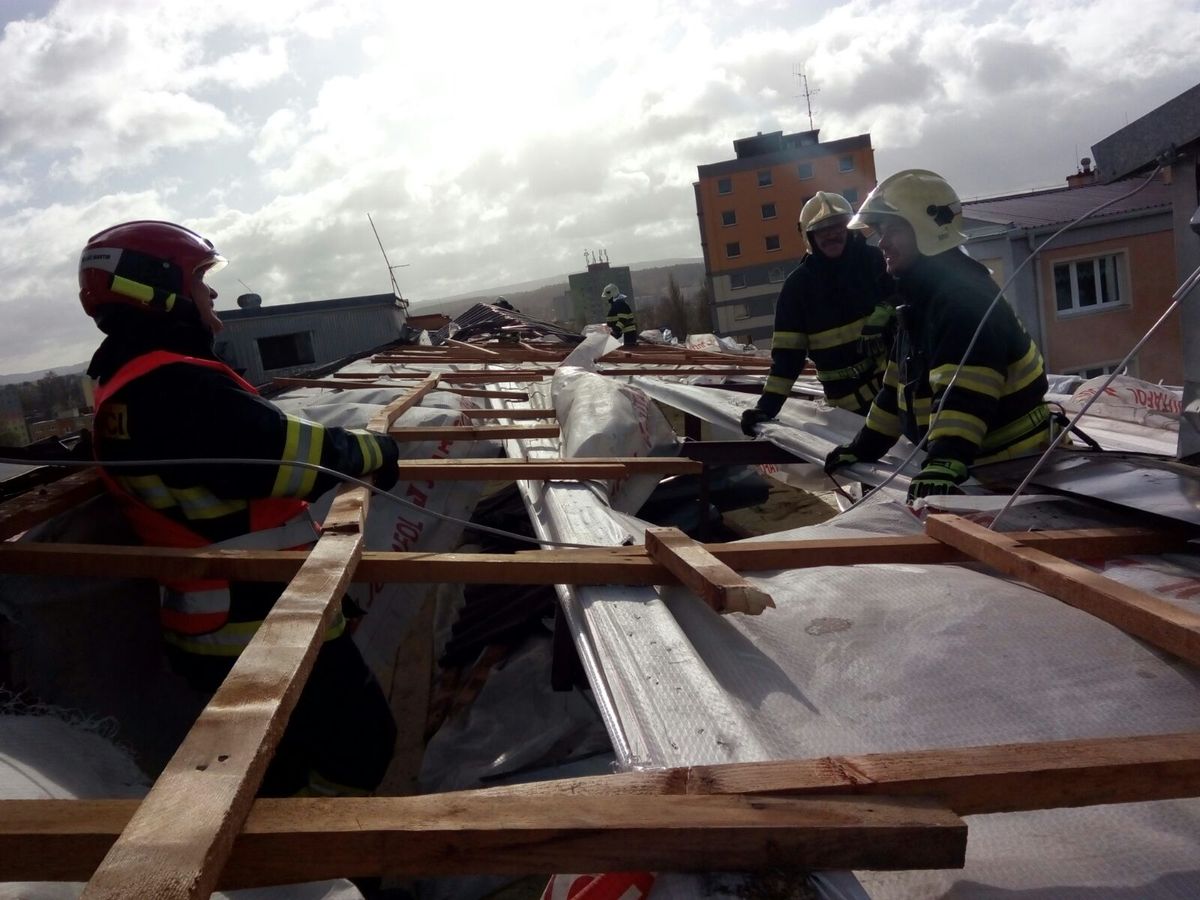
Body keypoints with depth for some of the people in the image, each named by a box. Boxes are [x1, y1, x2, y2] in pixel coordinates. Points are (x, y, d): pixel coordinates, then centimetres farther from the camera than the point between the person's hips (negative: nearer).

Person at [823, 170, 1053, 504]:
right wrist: (864, 447, 19)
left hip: (1015, 465, -10)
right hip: (985, 462, 10)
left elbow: (964, 392, -36)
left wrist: (945, 463, -47)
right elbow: (899, 383, 19)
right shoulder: (922, 297, 12)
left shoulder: (964, 295, -21)